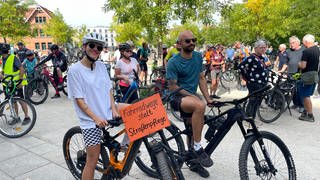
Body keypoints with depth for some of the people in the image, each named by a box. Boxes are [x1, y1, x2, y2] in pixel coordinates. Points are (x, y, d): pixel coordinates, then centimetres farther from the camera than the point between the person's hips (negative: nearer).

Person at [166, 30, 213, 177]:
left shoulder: (198, 57, 5)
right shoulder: (173, 62, -13)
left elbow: (201, 78, 8)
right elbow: (173, 87, -14)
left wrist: (208, 98, 0)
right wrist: (193, 96, -18)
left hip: (191, 96, 7)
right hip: (176, 97, -6)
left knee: (192, 130, 9)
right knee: (200, 106, -34)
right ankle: (197, 148, -21)